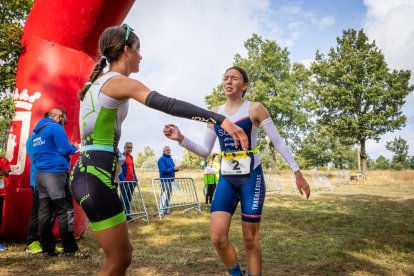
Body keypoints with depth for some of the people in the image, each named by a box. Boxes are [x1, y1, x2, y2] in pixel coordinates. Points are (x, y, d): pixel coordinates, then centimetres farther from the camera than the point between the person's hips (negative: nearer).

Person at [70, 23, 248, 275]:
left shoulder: (98, 82, 18)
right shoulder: (120, 83, -10)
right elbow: (168, 104, -26)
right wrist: (220, 119, -30)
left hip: (87, 173, 10)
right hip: (96, 176, -10)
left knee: (122, 254, 17)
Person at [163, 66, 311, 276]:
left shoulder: (255, 108, -4)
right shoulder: (215, 112, 8)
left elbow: (278, 142, -1)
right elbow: (205, 151, 8)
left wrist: (297, 172, -2)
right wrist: (181, 139, -7)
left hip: (251, 177, -3)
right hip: (226, 179, 4)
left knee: (250, 239, 5)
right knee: (218, 238, -4)